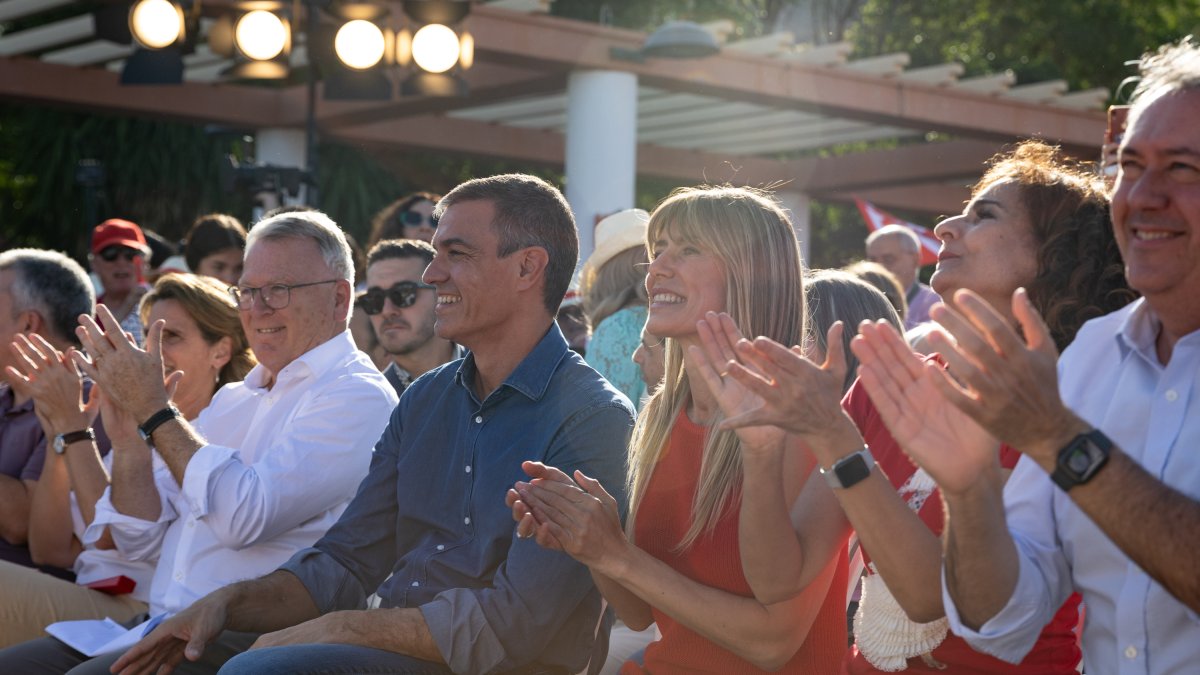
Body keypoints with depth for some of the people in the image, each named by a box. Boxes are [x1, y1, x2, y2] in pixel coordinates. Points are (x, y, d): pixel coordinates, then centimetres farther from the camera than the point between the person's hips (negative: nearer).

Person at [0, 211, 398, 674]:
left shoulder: (357, 396, -6)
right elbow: (143, 541, 17)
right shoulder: (233, 399, 20)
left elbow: (246, 516, -20)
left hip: (253, 637, -8)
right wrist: (129, 440, 0)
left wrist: (155, 409, -10)